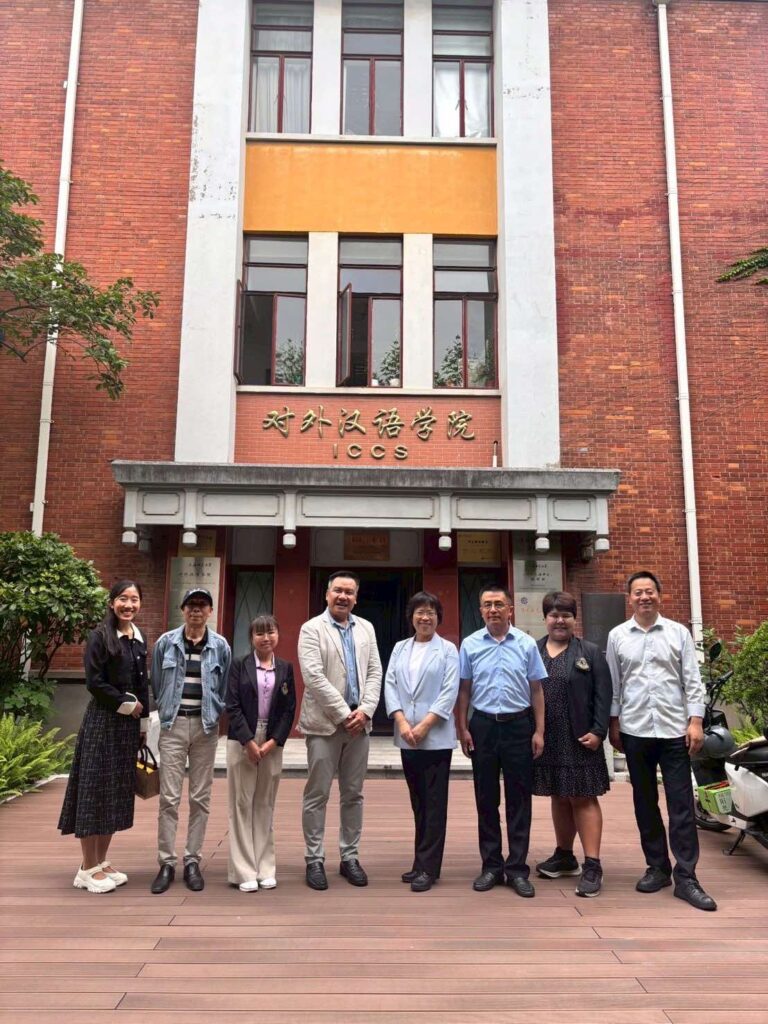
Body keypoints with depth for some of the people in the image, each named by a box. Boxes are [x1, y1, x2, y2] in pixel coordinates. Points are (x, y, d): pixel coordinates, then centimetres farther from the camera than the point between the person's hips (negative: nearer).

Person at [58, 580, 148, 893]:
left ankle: (101, 861, 20)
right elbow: (94, 682, -14)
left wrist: (143, 722, 13)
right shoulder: (100, 636, -8)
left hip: (129, 723, 7)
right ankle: (88, 868, 8)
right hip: (103, 721, -6)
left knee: (118, 793, 10)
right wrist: (127, 704, -9)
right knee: (96, 790, -2)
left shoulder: (139, 639, 11)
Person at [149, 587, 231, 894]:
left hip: (206, 726, 1)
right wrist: (168, 712, 11)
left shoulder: (220, 646, 1)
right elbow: (156, 685, 10)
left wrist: (213, 715, 6)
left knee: (200, 797, 5)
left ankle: (192, 861, 15)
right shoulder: (166, 642, 1)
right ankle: (166, 863, 7)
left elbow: (224, 689, 9)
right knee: (169, 797, -2)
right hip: (173, 724, 0)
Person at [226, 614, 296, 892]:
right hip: (242, 742, -2)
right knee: (242, 804, 1)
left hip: (272, 743, 2)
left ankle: (265, 868, 15)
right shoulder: (240, 666, 0)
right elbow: (232, 706, -6)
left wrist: (273, 742, -8)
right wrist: (249, 742, -13)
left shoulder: (285, 668, 6)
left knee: (265, 805, 7)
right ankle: (244, 871, 7)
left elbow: (290, 709, 3)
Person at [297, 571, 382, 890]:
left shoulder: (366, 628, 11)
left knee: (353, 794, 11)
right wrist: (344, 714, -14)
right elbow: (314, 677, -13)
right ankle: (314, 860, 13)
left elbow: (375, 672, 7)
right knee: (317, 795, 2)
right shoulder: (312, 629, -4)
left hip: (358, 722, 4)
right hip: (325, 722, -4)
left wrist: (365, 711, -7)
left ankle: (350, 857, 21)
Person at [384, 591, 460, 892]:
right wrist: (402, 722, -10)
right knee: (418, 802, 12)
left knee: (434, 803, -1)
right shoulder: (400, 648, 10)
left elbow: (449, 692, -7)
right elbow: (390, 686, 4)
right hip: (407, 737, 4)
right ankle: (421, 862, 21)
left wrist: (424, 725, -14)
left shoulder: (447, 650, 0)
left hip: (436, 737, -4)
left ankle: (428, 868, 5)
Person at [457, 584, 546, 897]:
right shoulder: (470, 644, 1)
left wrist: (539, 731, -1)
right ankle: (491, 866, 21)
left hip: (518, 725, -1)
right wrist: (463, 729, 1)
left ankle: (517, 868, 16)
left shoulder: (527, 644, 0)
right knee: (486, 799, 9)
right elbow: (463, 690, 6)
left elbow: (537, 690, 3)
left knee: (519, 800, 5)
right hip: (483, 725, 1)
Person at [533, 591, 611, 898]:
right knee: (559, 797, 14)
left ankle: (592, 865, 2)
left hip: (579, 739, -3)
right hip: (546, 740, 3)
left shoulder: (590, 652, 1)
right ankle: (564, 856, 29)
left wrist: (598, 731, -13)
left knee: (583, 798, -2)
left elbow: (603, 695, -4)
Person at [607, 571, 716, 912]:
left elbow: (692, 680, 1)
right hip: (635, 730, 2)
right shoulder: (617, 636, 5)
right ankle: (657, 868, 23)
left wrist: (695, 721, -6)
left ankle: (685, 877, 5)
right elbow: (613, 684, 7)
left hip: (674, 730, -1)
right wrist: (613, 723, 5)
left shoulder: (678, 632, 2)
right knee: (645, 803, 10)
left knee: (681, 804, -1)